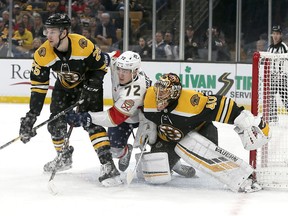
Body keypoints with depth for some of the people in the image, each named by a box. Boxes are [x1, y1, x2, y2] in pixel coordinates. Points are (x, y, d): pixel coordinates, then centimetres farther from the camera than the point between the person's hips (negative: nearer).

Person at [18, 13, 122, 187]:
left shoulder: (84, 45, -33)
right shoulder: (43, 54, -23)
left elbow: (101, 67, -16)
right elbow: (39, 85, -18)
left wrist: (91, 87, -25)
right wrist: (32, 114, -22)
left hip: (89, 84, -5)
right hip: (64, 86, 5)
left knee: (92, 122, -20)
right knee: (56, 122, 3)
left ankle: (108, 164, -24)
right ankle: (64, 156, 30)